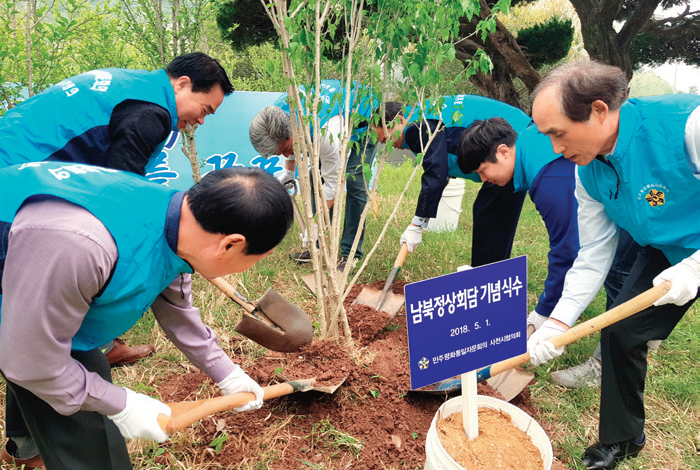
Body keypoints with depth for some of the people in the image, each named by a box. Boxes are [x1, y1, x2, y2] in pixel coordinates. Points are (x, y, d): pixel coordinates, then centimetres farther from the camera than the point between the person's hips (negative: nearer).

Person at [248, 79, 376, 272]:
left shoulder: (325, 135, -45)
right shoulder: (278, 110, -24)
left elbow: (333, 184, -34)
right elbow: (289, 140, 3)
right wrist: (289, 171, 3)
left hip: (364, 119, -7)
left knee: (354, 182, -19)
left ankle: (351, 253, -10)